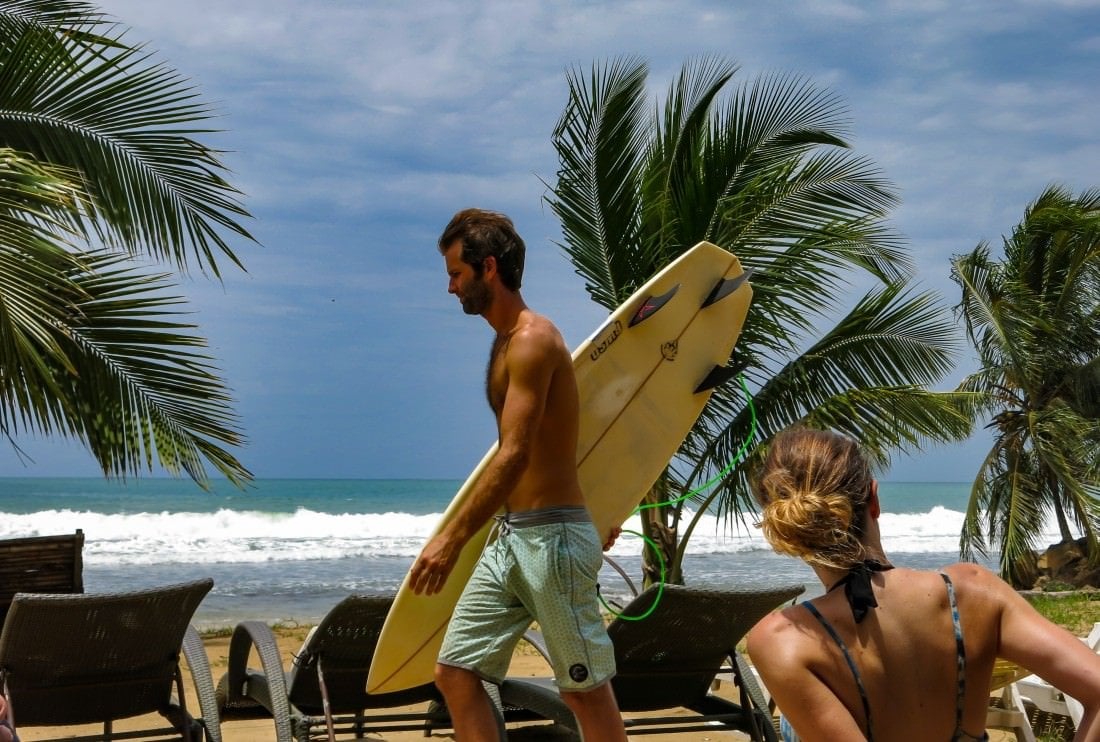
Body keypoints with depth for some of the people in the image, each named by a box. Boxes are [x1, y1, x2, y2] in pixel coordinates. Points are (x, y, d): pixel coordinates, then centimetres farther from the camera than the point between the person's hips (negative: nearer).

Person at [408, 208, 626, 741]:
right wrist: (596, 513, 34)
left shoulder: (533, 339, -14)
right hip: (511, 538, 10)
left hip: (551, 537, -10)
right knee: (454, 673, 6)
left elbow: (514, 456, -23)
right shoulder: (506, 340, 16)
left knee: (585, 689, 0)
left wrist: (451, 538, -26)